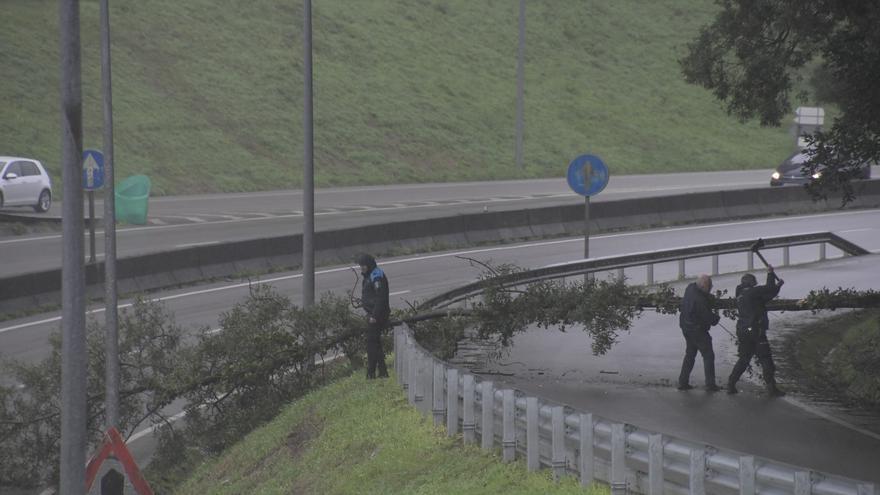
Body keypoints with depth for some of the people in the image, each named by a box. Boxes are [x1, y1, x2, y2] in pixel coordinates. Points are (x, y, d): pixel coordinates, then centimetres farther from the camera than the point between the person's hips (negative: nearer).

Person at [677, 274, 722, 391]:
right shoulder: (699, 299, -30)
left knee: (690, 354, 20)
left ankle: (683, 382, 20)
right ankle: (710, 385, 1)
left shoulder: (690, 288, -4)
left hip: (686, 327, 9)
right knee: (708, 356, 1)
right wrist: (716, 318, 0)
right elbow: (708, 317, -22)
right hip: (697, 329, -9)